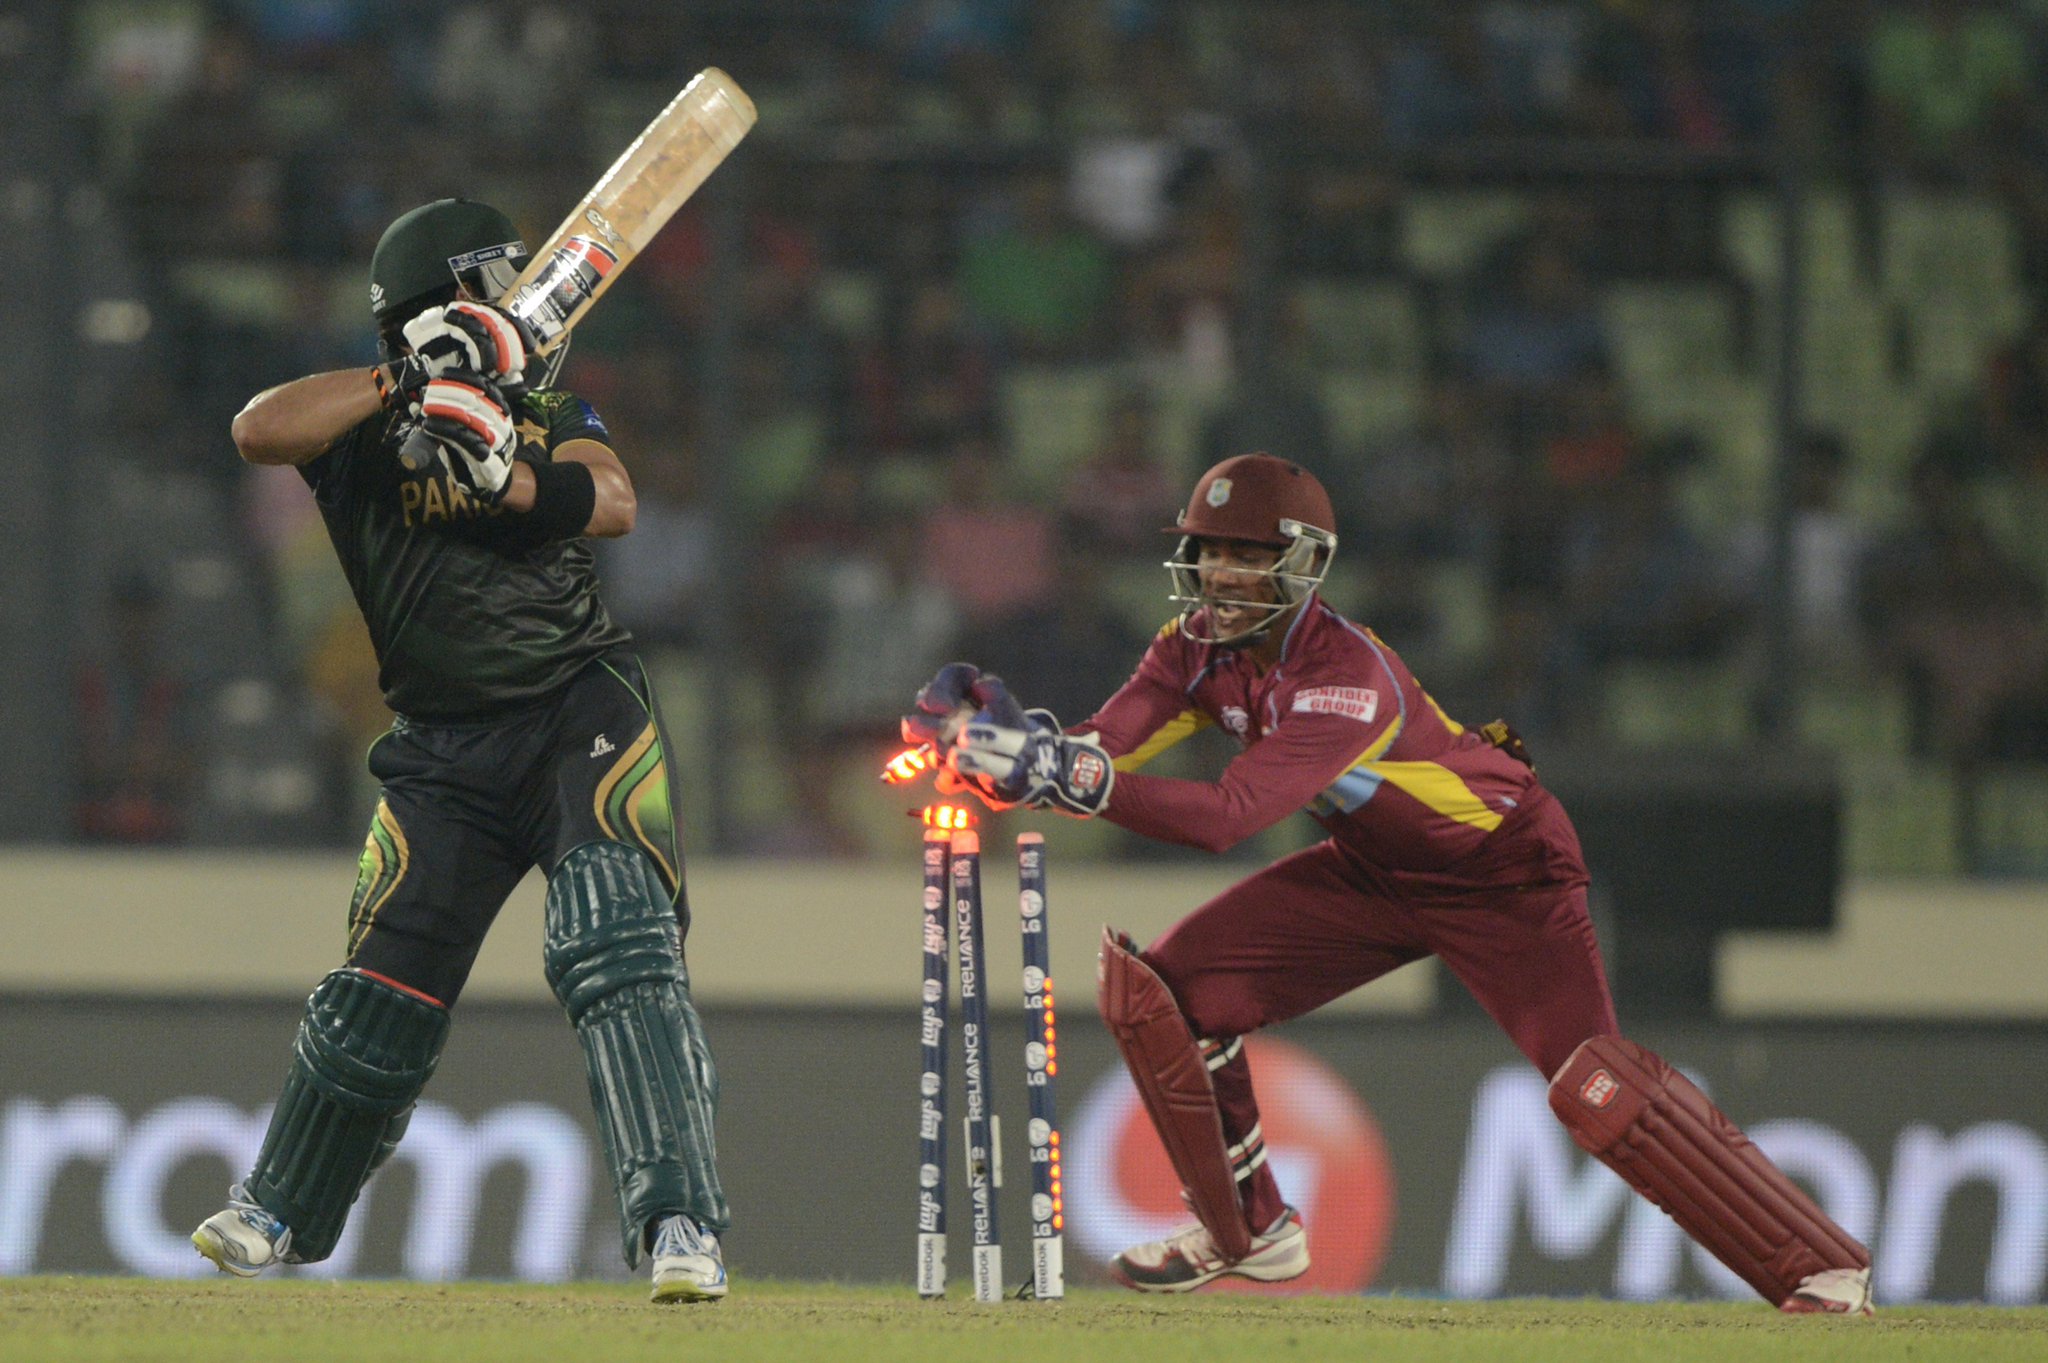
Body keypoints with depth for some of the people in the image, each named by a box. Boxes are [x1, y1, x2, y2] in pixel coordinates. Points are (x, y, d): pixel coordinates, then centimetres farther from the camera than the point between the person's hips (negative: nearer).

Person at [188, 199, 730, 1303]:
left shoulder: (543, 407, 9)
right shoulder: (367, 419, 1)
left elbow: (610, 502, -8)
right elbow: (258, 431, -19)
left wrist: (507, 474, -26)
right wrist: (405, 380, -22)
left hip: (583, 710, 0)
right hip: (445, 746, 0)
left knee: (619, 951, -20)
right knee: (382, 994, 2)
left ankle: (679, 1223, -27)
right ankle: (279, 1216, 25)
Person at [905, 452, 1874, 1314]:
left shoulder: (1345, 675, -33)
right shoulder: (1201, 647, -9)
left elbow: (1227, 816, -43)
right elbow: (1101, 750, -18)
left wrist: (1074, 775, -52)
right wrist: (1006, 738, -39)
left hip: (1501, 871, -8)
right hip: (1370, 875, 8)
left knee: (1595, 1087, -25)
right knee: (1158, 989, -5)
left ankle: (1819, 1267, -18)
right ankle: (1247, 1232, 12)